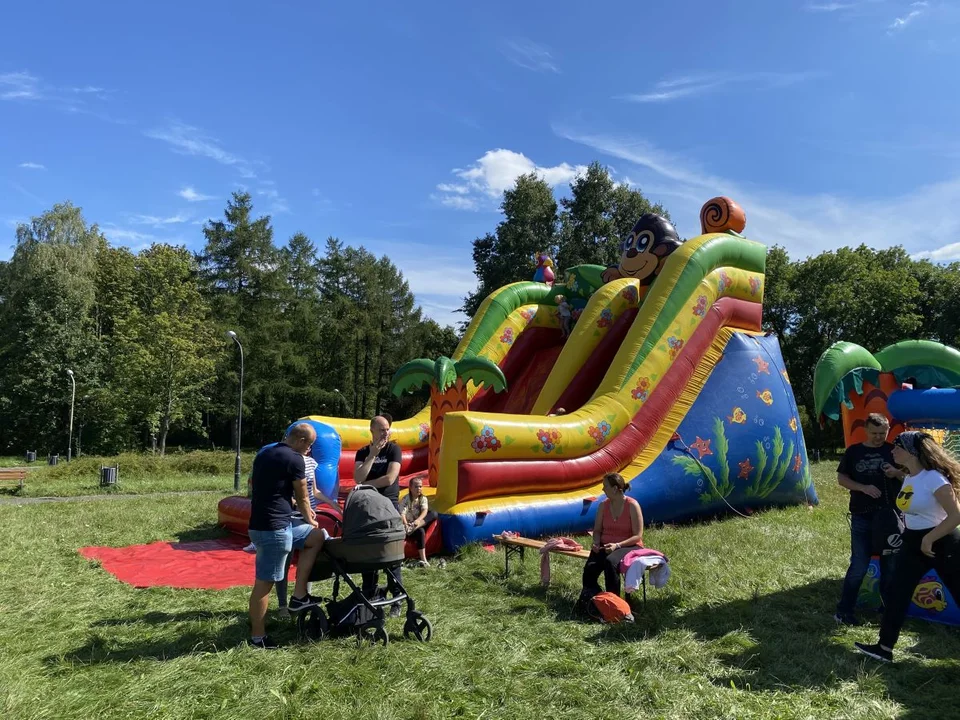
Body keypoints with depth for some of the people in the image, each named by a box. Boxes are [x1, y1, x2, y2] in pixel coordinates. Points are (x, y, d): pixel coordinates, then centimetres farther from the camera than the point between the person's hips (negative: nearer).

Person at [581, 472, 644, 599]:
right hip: (605, 546, 4)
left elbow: (638, 536, -11)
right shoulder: (603, 505, 5)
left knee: (610, 561, -38)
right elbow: (597, 530, 11)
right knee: (589, 568, -25)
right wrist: (596, 543, -11)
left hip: (628, 546, -4)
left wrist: (617, 545, -22)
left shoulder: (632, 505, -10)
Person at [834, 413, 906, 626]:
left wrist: (897, 472, -15)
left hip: (890, 515, 1)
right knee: (859, 565, 1)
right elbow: (841, 478, 2)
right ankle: (844, 610, 10)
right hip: (862, 516, -1)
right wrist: (863, 487, -14)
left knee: (890, 564, 10)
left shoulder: (894, 451, 4)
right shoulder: (854, 451, 3)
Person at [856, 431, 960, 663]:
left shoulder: (933, 478, -21)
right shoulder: (908, 478, 6)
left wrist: (929, 539, -21)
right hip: (913, 544, 9)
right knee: (897, 595, 6)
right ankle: (884, 648, 13)